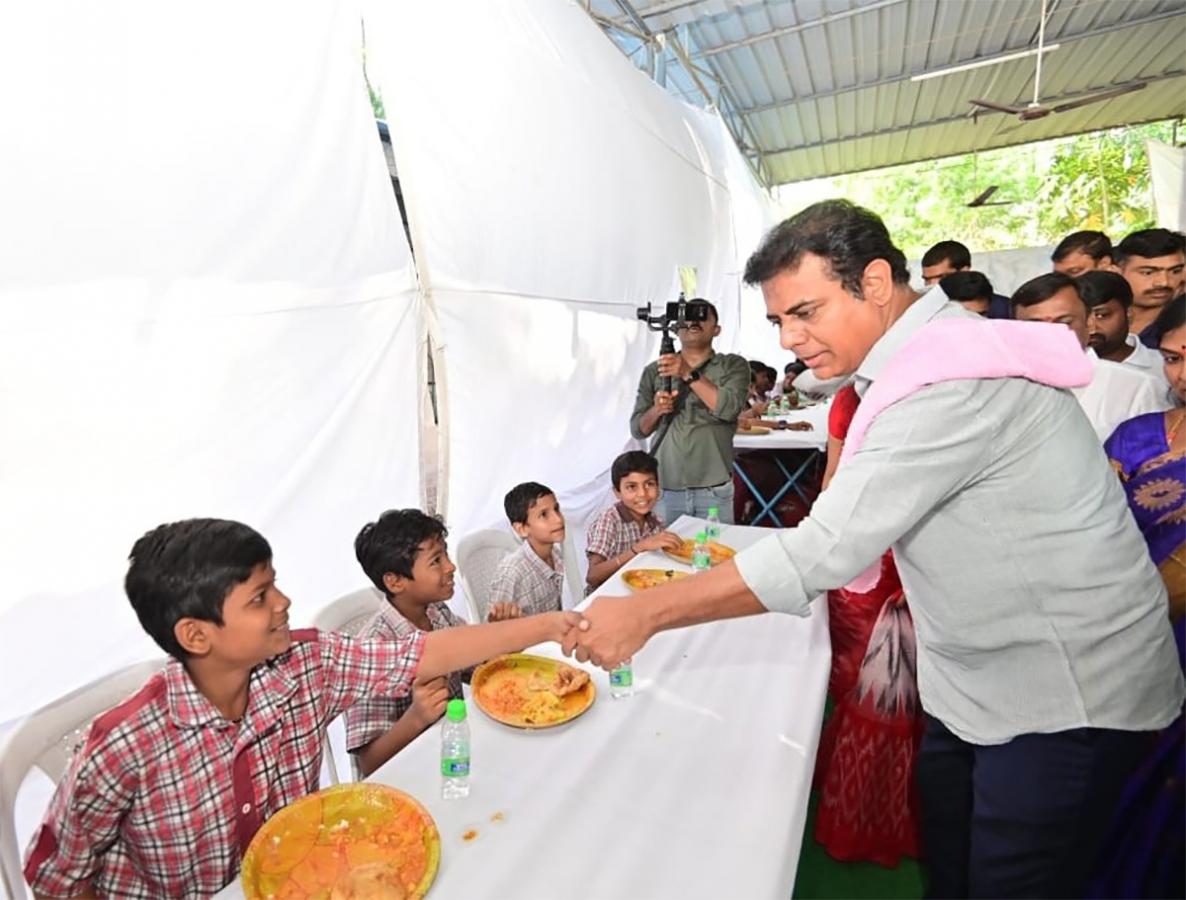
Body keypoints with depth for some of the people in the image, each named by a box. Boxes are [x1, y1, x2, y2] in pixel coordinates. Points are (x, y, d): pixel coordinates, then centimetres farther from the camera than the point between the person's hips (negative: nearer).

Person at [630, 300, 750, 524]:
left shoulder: (733, 365, 3)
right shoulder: (654, 371, 7)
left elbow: (729, 409, -14)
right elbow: (637, 430, 6)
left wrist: (689, 374, -21)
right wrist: (656, 410, -14)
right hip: (662, 488, 1)